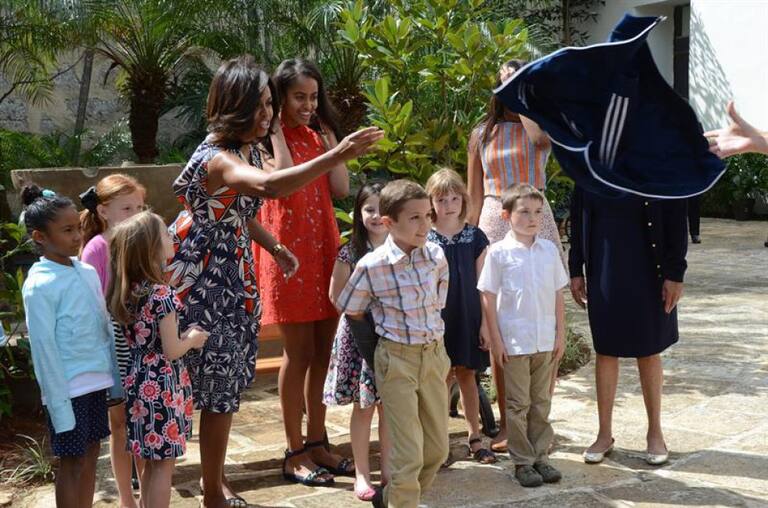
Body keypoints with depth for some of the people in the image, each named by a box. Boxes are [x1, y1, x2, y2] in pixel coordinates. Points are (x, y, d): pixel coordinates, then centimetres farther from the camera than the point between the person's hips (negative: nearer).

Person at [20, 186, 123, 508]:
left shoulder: (87, 272, 6)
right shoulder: (39, 284, -14)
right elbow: (43, 346, -15)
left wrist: (116, 378, 11)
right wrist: (59, 403, -15)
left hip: (96, 381, 6)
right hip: (69, 387, -6)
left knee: (91, 454, 15)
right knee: (72, 461, 4)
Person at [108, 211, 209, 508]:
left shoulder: (126, 293, 3)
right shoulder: (162, 294, -20)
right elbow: (172, 351, -18)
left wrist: (181, 335, 11)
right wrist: (192, 339, 0)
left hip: (139, 383, 8)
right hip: (163, 387, -8)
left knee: (150, 462, 19)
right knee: (164, 464, 3)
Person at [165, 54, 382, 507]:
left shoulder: (253, 150, 5)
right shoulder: (215, 158, -25)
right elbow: (269, 186, -46)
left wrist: (275, 248, 9)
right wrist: (336, 157, -51)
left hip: (236, 277, 9)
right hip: (205, 281, -9)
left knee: (227, 381, 16)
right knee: (219, 385, 1)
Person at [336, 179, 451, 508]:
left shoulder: (436, 256, -3)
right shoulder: (372, 265, -16)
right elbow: (351, 312, -3)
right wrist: (390, 329, 4)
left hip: (434, 354, 5)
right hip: (397, 359, -5)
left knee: (438, 448, 15)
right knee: (409, 455, -4)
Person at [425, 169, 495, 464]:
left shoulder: (475, 237, 1)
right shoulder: (424, 239, -3)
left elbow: (482, 284, 3)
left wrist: (484, 322, 0)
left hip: (467, 317, 1)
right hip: (437, 318, -1)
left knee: (466, 374, 11)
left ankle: (475, 436, 20)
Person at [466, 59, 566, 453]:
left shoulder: (540, 125, 5)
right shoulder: (482, 135, 9)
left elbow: (541, 138, -22)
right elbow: (474, 196, 10)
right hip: (495, 225, 1)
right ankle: (506, 424, 14)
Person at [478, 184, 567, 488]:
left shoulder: (549, 250, 4)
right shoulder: (499, 252, -7)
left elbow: (558, 295, 9)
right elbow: (489, 299, -5)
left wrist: (560, 335, 6)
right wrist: (496, 340, -7)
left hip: (546, 342, 4)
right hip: (515, 342, -4)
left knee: (541, 403, 13)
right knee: (518, 405, 6)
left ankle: (540, 456, 24)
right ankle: (522, 461, 15)